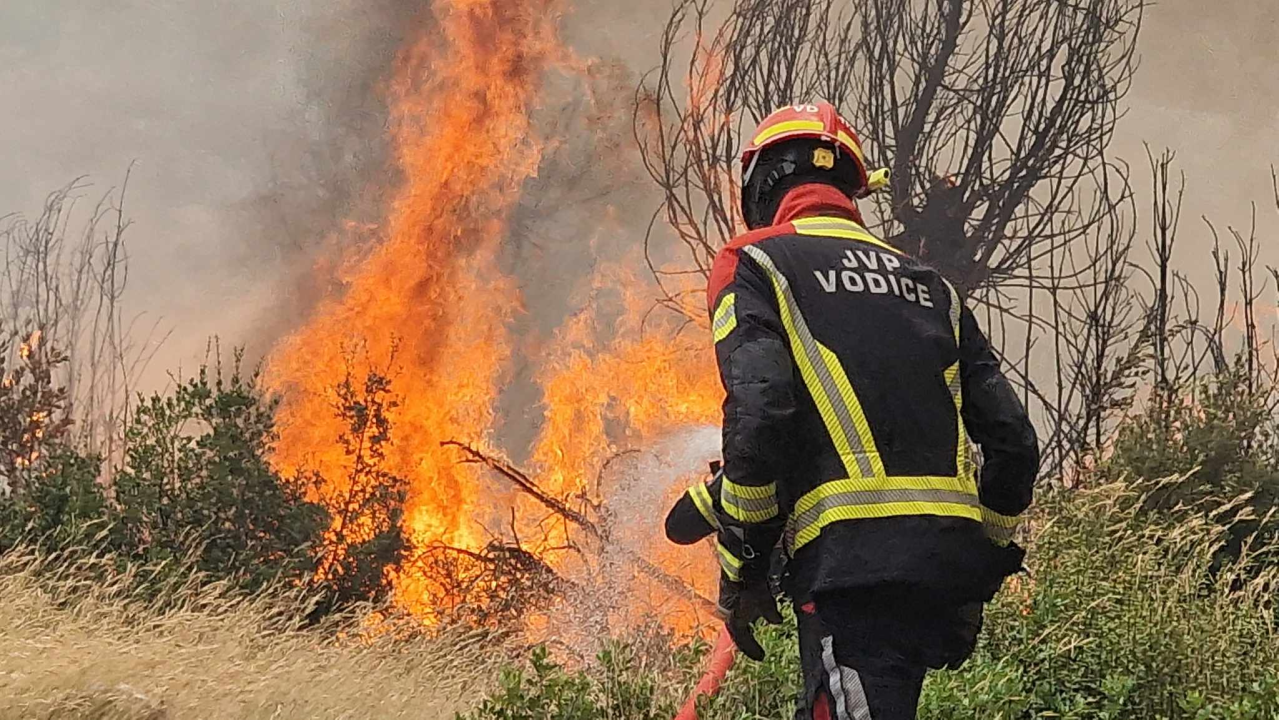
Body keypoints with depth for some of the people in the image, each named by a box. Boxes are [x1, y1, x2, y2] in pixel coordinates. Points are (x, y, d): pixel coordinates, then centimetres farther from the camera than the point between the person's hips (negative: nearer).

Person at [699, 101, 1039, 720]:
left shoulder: (752, 265, 7)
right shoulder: (928, 284, 24)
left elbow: (757, 414, -11)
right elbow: (1013, 440, 17)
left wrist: (739, 566, -2)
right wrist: (978, 576, 25)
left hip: (850, 553, -6)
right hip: (950, 558, 6)